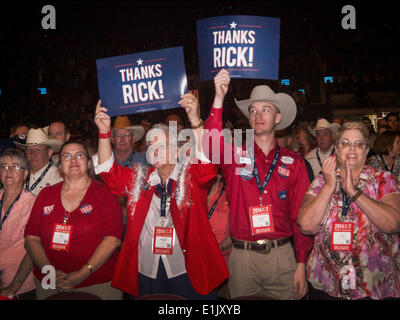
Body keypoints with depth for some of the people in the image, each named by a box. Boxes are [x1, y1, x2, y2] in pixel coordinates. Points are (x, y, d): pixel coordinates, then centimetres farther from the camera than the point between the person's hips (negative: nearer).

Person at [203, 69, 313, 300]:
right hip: (242, 256, 0)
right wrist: (219, 99, -31)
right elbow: (213, 143, -21)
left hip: (282, 255, 0)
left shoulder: (293, 163, 2)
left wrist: (302, 264, -3)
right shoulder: (235, 156, 2)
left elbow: (301, 216, 1)